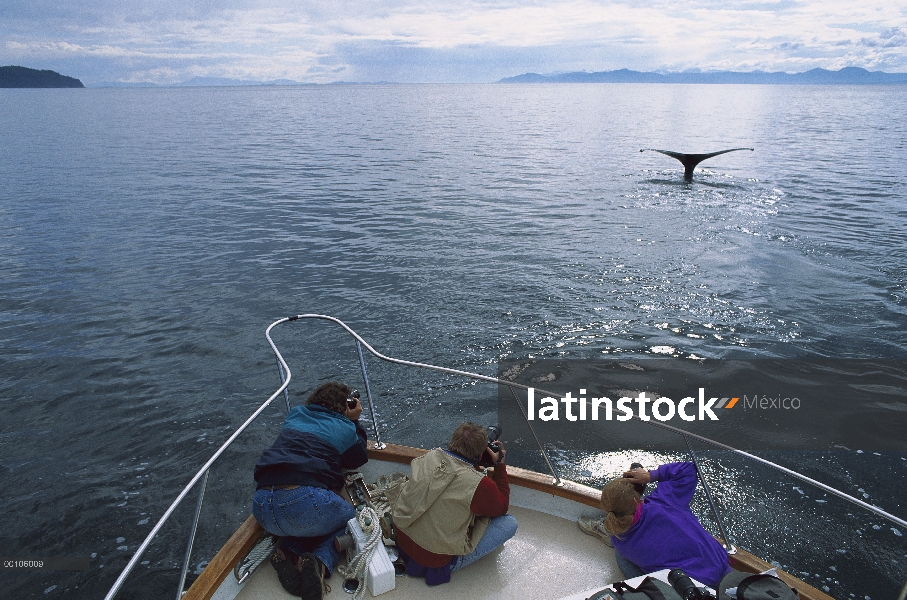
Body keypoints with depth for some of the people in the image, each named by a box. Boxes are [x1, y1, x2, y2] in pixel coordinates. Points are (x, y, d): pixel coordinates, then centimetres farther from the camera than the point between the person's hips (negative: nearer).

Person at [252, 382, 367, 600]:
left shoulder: (294, 415, 20)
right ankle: (321, 561, -4)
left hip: (262, 507, 6)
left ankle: (288, 552, 5)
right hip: (308, 501, -5)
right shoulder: (344, 428, 7)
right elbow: (359, 459, 25)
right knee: (349, 518, 23)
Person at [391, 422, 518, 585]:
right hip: (434, 561, -7)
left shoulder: (431, 456, -9)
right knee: (510, 523, -3)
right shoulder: (478, 484, -26)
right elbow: (502, 506, -3)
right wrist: (500, 464, 3)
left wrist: (489, 455, 13)